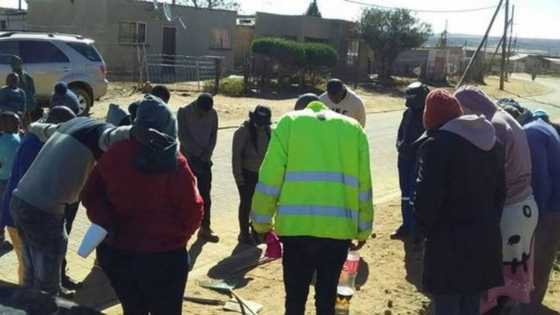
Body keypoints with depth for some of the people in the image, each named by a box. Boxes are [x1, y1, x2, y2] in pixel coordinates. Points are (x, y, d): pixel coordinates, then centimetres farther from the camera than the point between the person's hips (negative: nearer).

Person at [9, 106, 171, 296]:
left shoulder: (76, 123, 17)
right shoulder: (100, 129, -9)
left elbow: (43, 129, 37)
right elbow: (112, 136, -36)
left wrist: (30, 127, 59)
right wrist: (133, 132, -56)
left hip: (19, 201, 9)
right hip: (42, 210, -9)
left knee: (33, 273, 25)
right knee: (46, 280, 6)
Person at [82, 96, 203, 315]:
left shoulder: (115, 156, -4)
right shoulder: (175, 165, -16)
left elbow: (91, 194, -1)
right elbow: (193, 211, -12)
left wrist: (107, 224, -8)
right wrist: (176, 236, 6)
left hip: (117, 253, 4)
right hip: (163, 256, -4)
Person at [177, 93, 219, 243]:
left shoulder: (212, 114, -2)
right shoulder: (184, 112, -12)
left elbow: (213, 135, 3)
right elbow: (183, 136, -13)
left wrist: (207, 153, -10)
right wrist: (198, 153, -15)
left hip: (204, 159, 3)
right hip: (188, 158, -3)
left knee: (205, 195, 2)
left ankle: (205, 228, 9)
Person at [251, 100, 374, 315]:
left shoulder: (289, 123, 9)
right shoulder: (354, 128, 15)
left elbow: (270, 177, 2)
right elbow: (363, 185, 13)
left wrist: (262, 222, 10)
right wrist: (363, 230, 21)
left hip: (297, 225, -1)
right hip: (339, 227, 2)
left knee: (295, 295, 13)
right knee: (327, 295, 15)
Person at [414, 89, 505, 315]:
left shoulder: (437, 144, -15)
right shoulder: (491, 142, 10)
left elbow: (427, 197, -18)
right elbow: (500, 191, 16)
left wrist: (425, 227, -2)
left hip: (449, 241, -7)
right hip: (485, 238, 8)